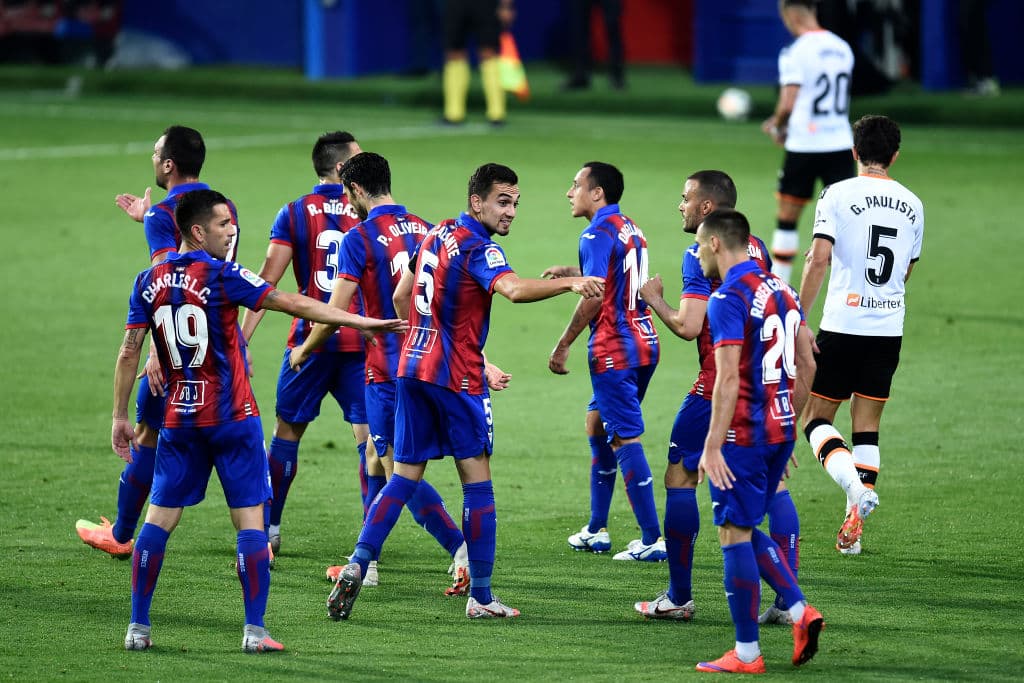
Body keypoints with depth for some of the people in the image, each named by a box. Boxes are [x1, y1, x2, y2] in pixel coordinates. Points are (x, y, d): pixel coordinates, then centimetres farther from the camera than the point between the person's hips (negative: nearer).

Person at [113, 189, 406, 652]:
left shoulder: (149, 282, 3)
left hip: (179, 419, 5)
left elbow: (129, 353, 3)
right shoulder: (221, 275, -10)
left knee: (159, 518, 8)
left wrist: (120, 417, 10)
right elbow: (295, 305, -13)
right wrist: (361, 322, -11)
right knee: (249, 519, 0)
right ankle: (254, 631, -4)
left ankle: (137, 627, 7)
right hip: (232, 418, -5)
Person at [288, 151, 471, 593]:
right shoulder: (424, 229, 8)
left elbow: (335, 312, -9)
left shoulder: (359, 239, -11)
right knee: (376, 458, 19)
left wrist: (304, 350, 7)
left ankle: (462, 551, -22)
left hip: (387, 370, -7)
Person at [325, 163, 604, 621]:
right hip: (457, 377, -7)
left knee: (405, 476, 9)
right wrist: (570, 283, -42)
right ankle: (480, 597, 4)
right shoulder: (479, 249, -14)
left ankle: (357, 564, -7)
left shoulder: (436, 235, 12)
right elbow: (513, 289, -33)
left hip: (413, 368, 7)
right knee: (477, 480, 2)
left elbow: (401, 296, 20)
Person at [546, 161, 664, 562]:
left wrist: (563, 346, -13)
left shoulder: (597, 235, -14)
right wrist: (570, 271, 26)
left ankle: (652, 540, -7)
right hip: (643, 343, 10)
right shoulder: (629, 229, 13)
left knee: (626, 440, -6)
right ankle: (596, 531, 23)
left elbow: (594, 298, -20)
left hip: (614, 349, -10)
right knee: (597, 427, 19)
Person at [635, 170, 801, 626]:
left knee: (680, 477, 6)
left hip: (720, 383, -7)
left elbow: (688, 327, -15)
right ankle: (788, 600, -2)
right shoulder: (756, 247, 12)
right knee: (773, 481, 7)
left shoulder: (701, 255, -10)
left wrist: (653, 298, 0)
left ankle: (678, 597, 8)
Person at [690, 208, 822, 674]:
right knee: (746, 531, 19)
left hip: (743, 436, -8)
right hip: (780, 431, 8)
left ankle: (746, 653, 3)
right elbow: (806, 366, 15)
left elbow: (728, 379, -21)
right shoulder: (782, 291, 11)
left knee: (735, 535, 0)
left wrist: (712, 448, -20)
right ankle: (800, 611, 4)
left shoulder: (728, 300, -15)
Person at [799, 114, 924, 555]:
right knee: (867, 427, 10)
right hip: (889, 327, 4)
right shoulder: (912, 205, 9)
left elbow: (818, 260, -14)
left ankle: (854, 483, -19)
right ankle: (854, 525, 4)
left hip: (842, 324, -4)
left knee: (816, 418, 7)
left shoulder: (838, 195, -6)